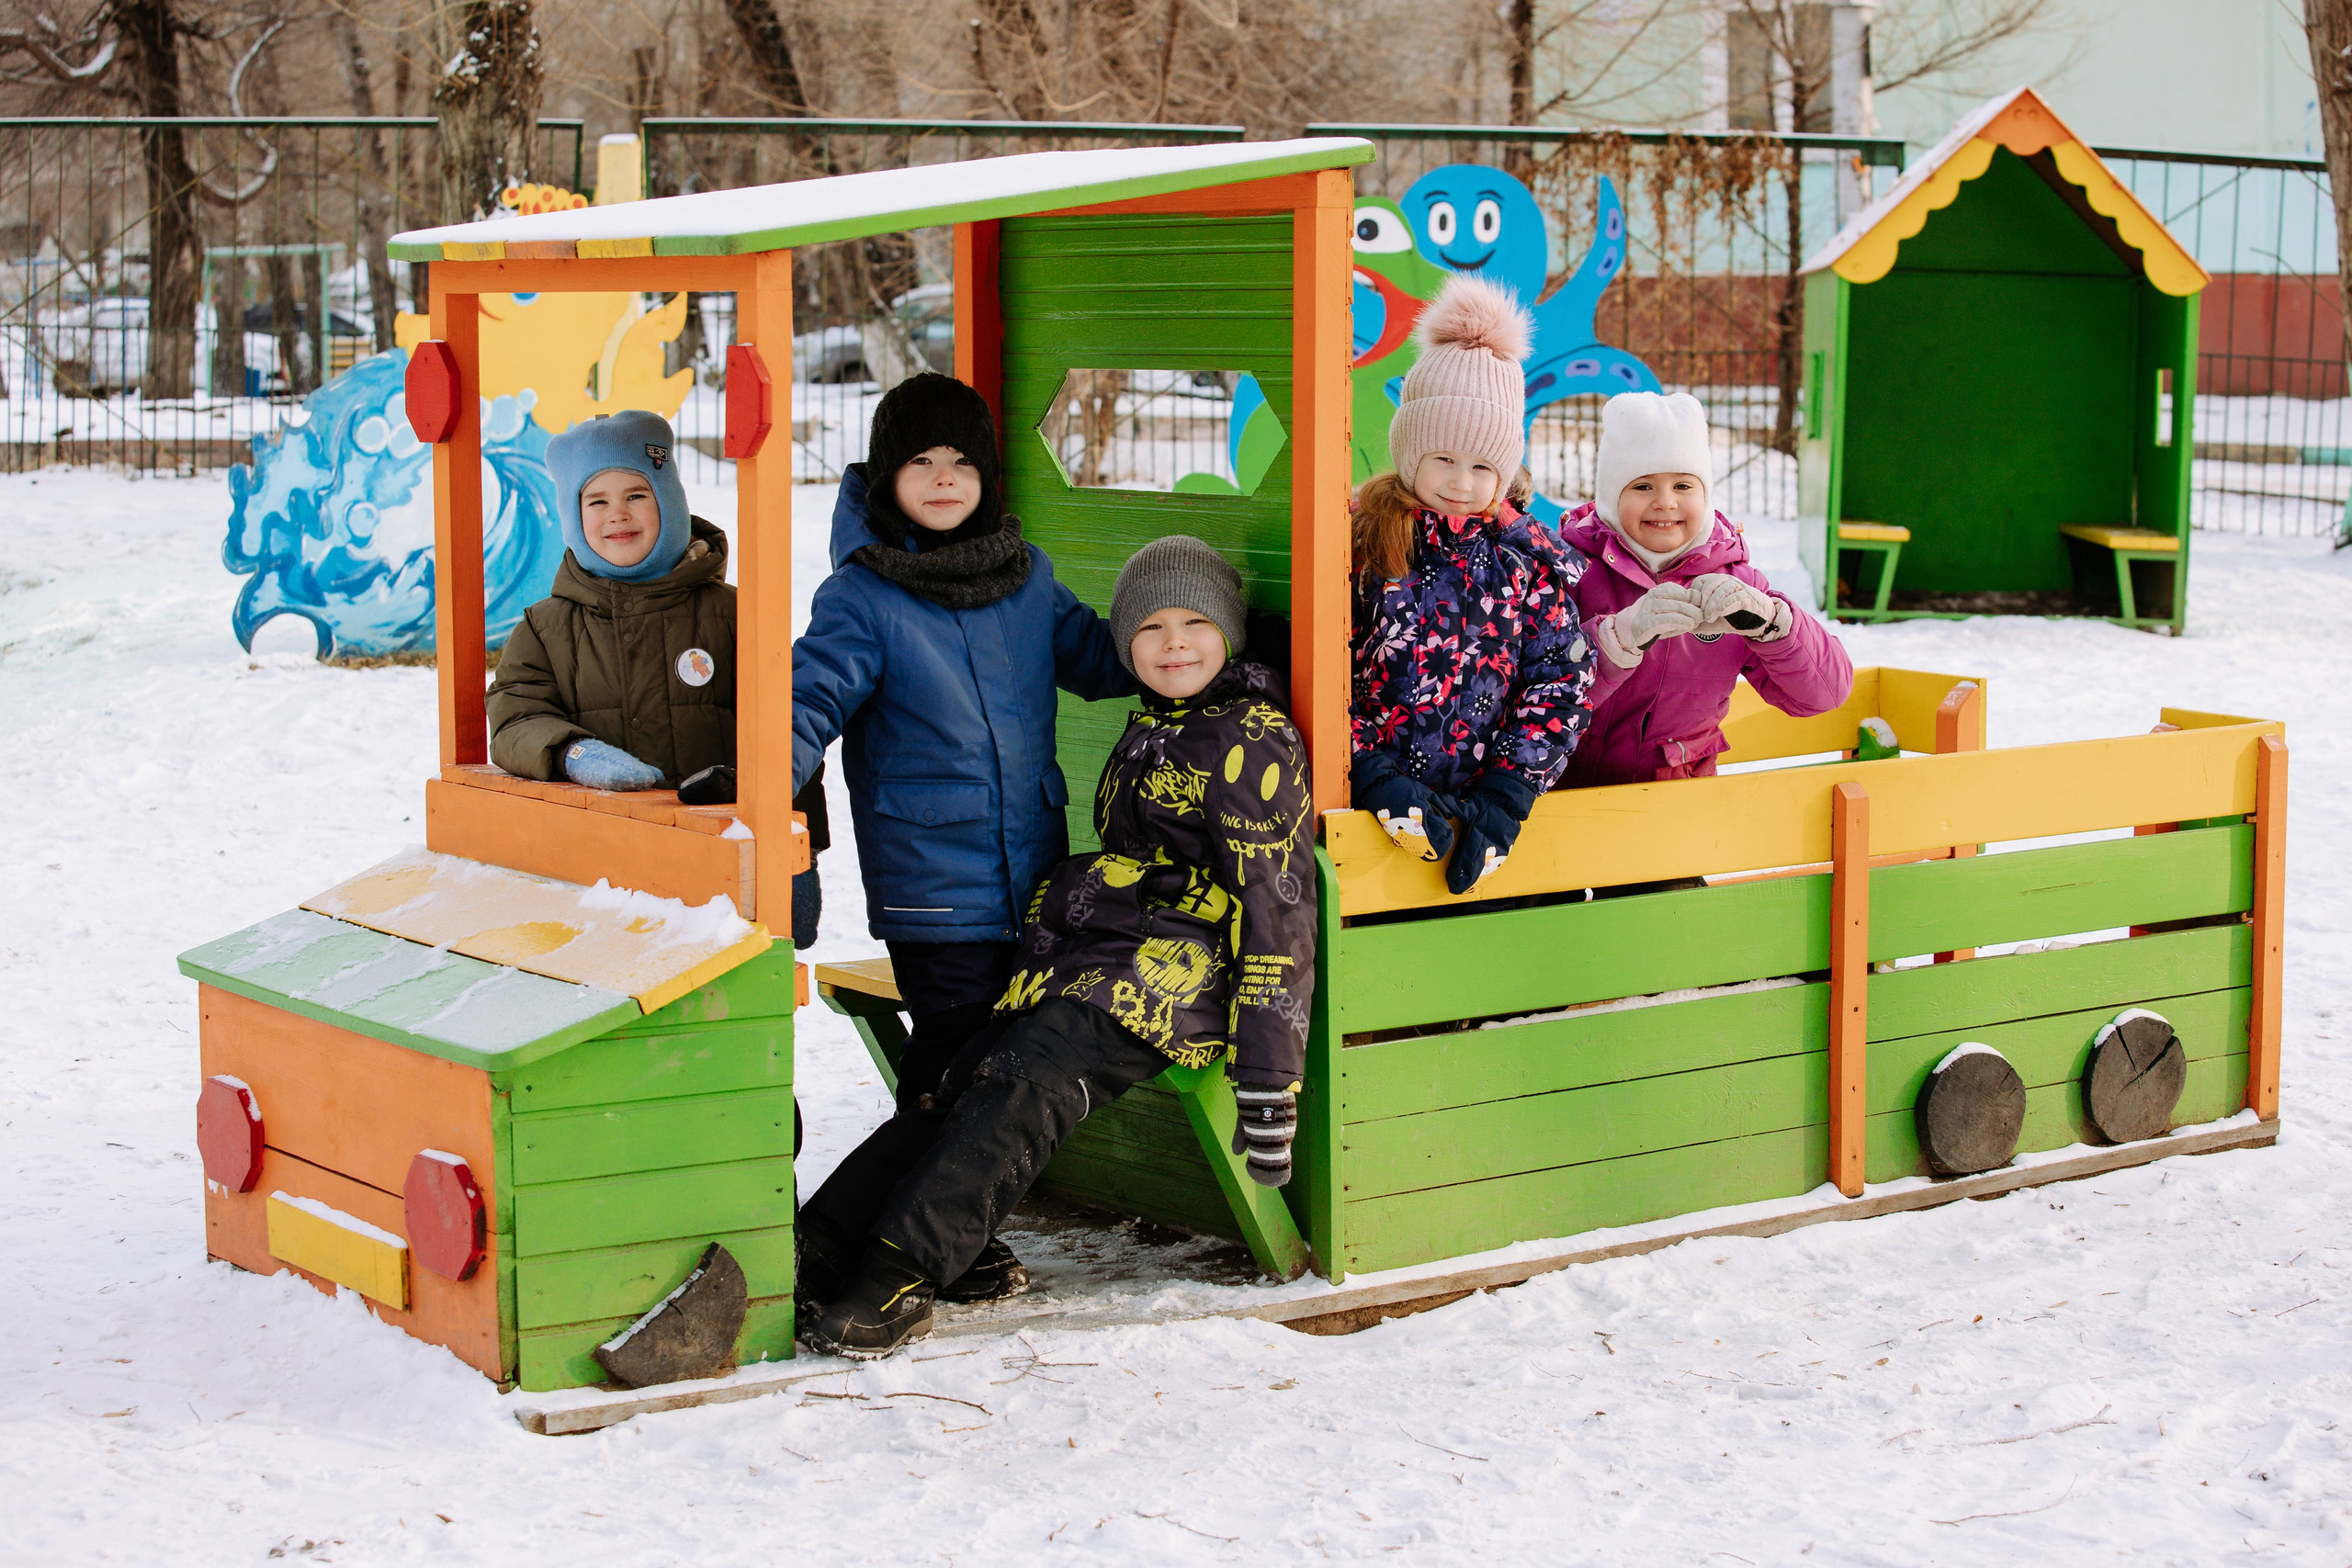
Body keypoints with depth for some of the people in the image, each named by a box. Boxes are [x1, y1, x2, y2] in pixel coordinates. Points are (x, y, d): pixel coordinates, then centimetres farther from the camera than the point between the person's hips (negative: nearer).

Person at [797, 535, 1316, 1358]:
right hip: (1098, 955, 8)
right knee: (963, 1085, -12)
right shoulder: (1150, 732, 22)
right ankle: (818, 1250, -21)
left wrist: (1267, 1075, -16)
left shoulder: (1253, 741, -5)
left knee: (1026, 1084, -28)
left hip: (1175, 969, -8)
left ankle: (898, 1277, -36)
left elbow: (1275, 905, -11)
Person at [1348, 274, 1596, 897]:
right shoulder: (1358, 538, 2)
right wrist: (1374, 777, -13)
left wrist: (1505, 798, -7)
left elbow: (1559, 681, 4)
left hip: (1480, 817, 2)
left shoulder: (1533, 559, 8)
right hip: (1379, 817, -2)